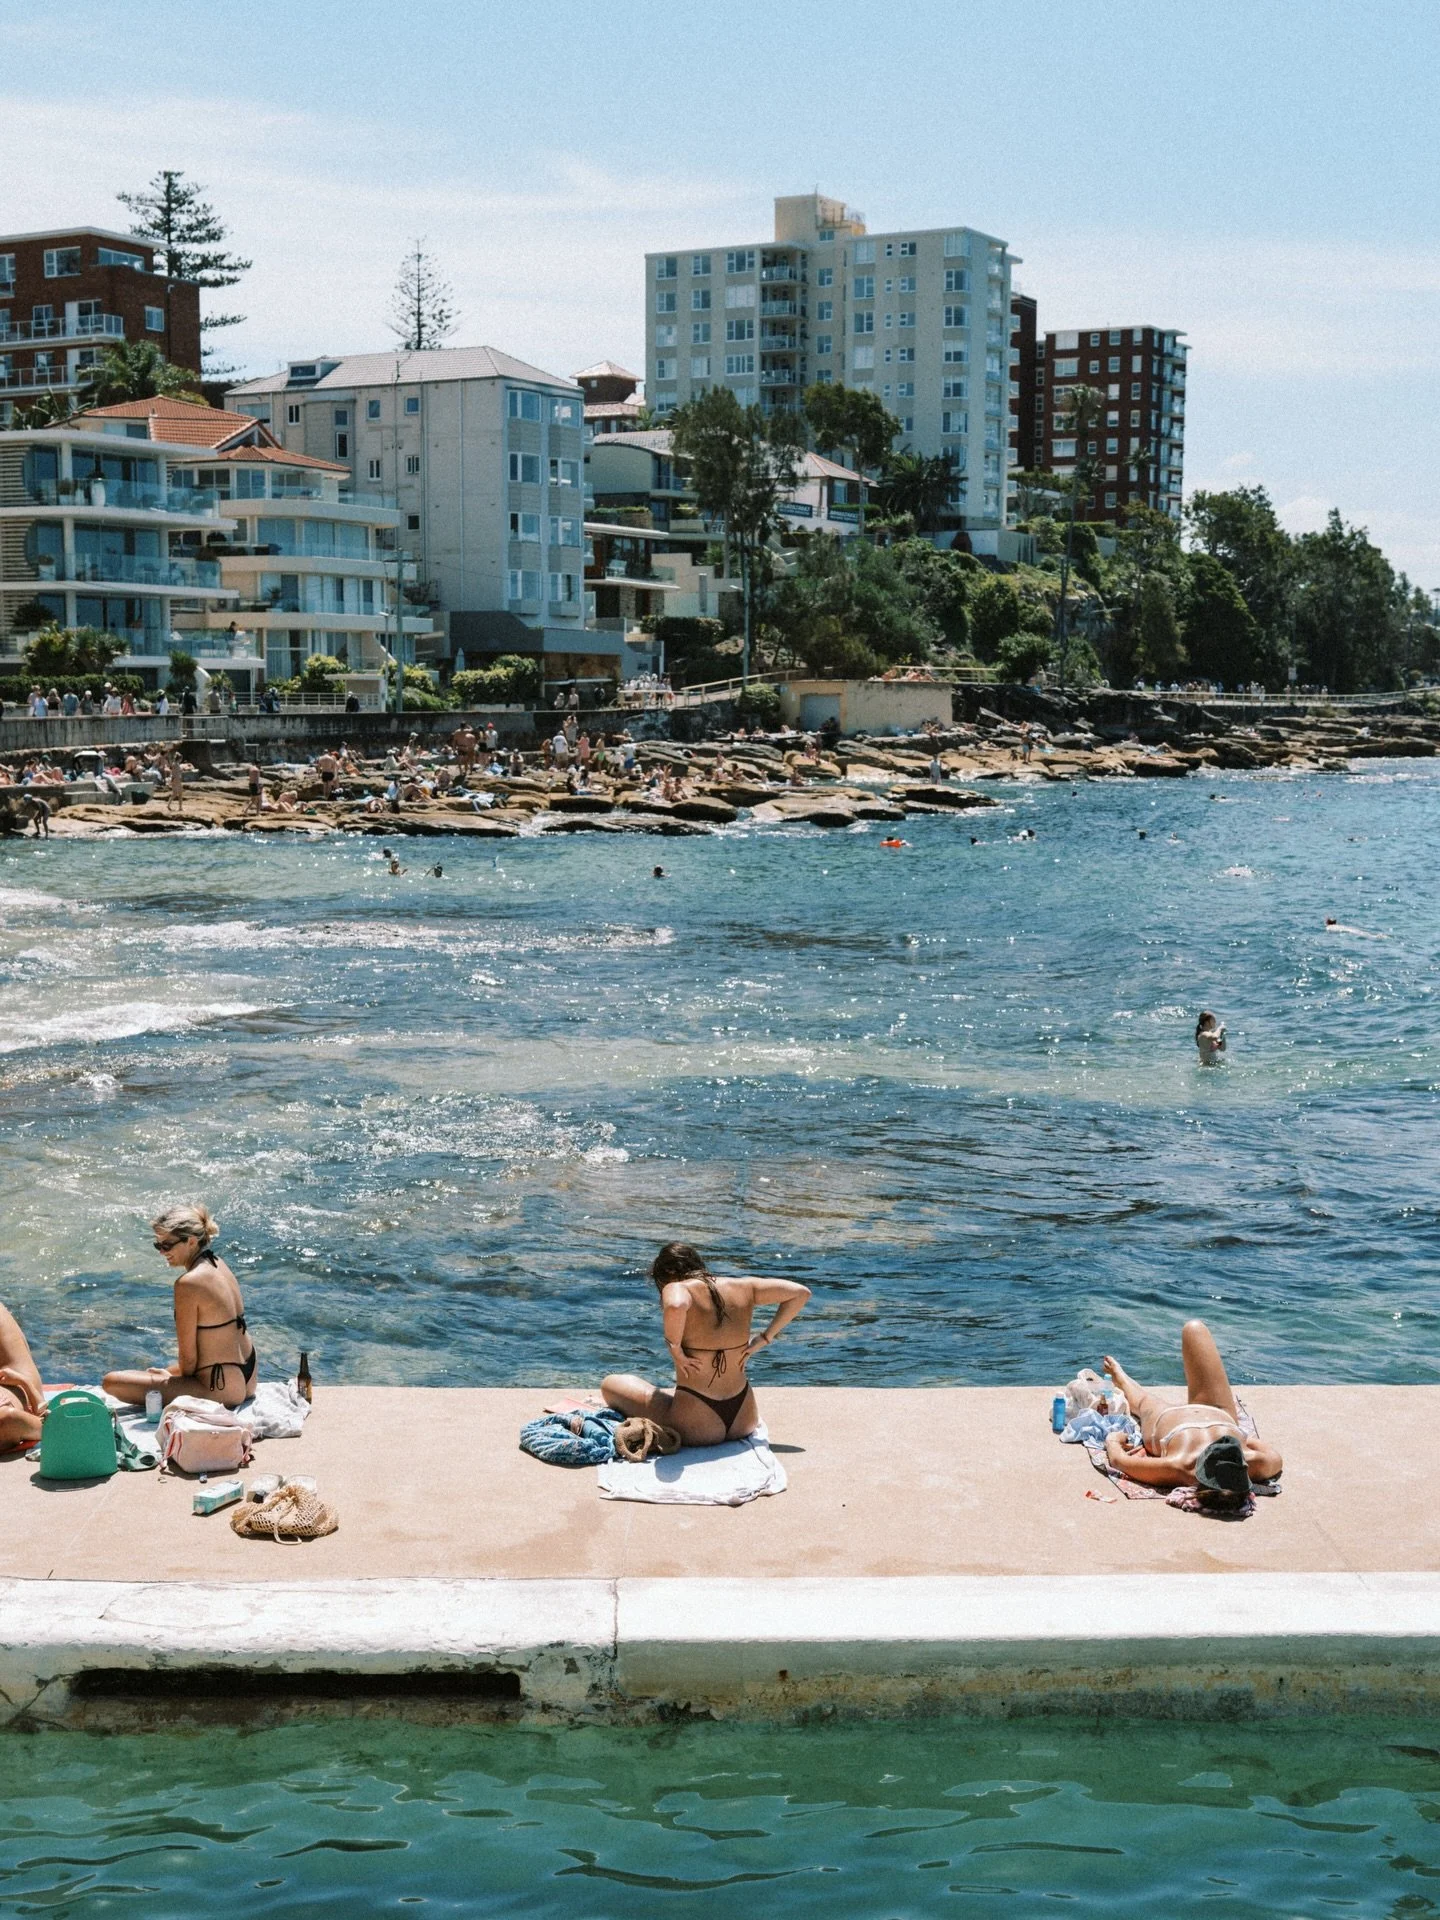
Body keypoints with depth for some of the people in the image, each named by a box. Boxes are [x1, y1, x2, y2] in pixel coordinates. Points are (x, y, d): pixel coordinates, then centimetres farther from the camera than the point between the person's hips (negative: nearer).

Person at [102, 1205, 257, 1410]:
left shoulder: (188, 1283, -22)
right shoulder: (216, 1263, 5)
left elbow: (188, 1359, -16)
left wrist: (172, 1377, 4)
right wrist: (171, 1373, 15)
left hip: (222, 1390, -10)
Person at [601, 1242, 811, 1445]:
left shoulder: (678, 1288, -12)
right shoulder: (742, 1288, 4)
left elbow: (675, 1306, -36)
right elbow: (801, 1292, 8)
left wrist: (675, 1349, -19)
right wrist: (765, 1338, 9)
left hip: (696, 1429, -7)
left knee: (611, 1384, 12)